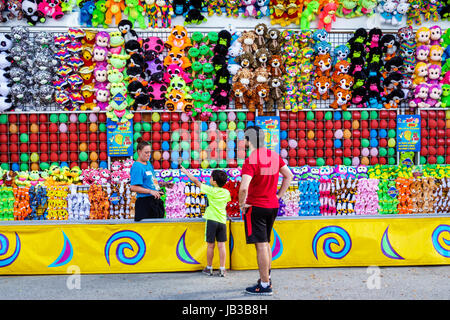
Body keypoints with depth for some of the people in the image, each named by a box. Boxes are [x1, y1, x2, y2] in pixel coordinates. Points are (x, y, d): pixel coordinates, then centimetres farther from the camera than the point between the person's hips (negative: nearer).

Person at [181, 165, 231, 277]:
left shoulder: (211, 190, -6)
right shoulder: (226, 192, 6)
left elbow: (196, 181, -1)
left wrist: (186, 172, 9)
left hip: (212, 220, -4)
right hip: (222, 221, 4)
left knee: (210, 245, 5)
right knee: (221, 245, 3)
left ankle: (209, 268, 13)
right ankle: (222, 269, 1)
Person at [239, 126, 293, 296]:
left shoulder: (251, 161, -19)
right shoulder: (274, 156, 5)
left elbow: (244, 188, -30)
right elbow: (289, 176, 16)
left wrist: (241, 203, -13)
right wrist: (278, 195, 17)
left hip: (256, 207, -8)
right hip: (273, 206, 8)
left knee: (261, 246, -3)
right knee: (266, 243, 19)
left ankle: (265, 285, 1)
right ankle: (266, 279, 28)